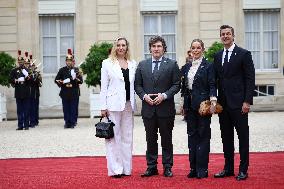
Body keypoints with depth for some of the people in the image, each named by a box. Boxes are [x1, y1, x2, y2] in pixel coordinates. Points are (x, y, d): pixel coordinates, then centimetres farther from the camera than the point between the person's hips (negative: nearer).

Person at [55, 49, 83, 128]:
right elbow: (56, 80, 7)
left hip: (74, 93, -1)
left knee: (73, 109, 0)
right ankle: (67, 122, 10)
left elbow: (81, 81, 0)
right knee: (66, 109, 2)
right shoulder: (62, 70, 9)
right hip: (65, 93, 1)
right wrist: (63, 82, -10)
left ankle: (72, 123, 7)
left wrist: (76, 79, -20)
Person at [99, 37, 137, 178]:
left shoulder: (133, 64, 12)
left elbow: (135, 85, 13)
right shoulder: (107, 63, 2)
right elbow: (103, 87, 0)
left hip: (129, 104, 4)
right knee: (114, 136, -4)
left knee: (127, 136, 8)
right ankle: (115, 169, 0)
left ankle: (126, 168, 16)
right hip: (114, 105, -4)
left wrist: (134, 103, 4)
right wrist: (103, 107, -6)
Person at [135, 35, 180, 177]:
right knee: (150, 139, 8)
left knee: (166, 139, 5)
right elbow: (137, 85, 9)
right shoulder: (142, 65, 10)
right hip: (148, 108, 2)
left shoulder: (172, 64, 2)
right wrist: (144, 96, -8)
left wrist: (164, 95, -14)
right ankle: (151, 167, 15)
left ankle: (167, 167, 13)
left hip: (166, 108, -2)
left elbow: (176, 84, -1)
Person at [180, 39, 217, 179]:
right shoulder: (188, 66, 13)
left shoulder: (208, 66, -4)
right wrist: (184, 104, 14)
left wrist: (213, 101, -24)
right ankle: (193, 168, 16)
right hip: (190, 104, 6)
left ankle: (202, 169, 5)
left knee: (203, 134, -1)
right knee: (192, 134, 9)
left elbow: (212, 85, -9)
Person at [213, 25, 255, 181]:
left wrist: (247, 101, -13)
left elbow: (250, 79, -7)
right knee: (226, 137, 11)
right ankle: (228, 168, 19)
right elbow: (216, 79, 14)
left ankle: (243, 169, 9)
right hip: (223, 103, 6)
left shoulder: (244, 54, -3)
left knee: (243, 136, 1)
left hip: (238, 103, -5)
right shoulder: (217, 56, 13)